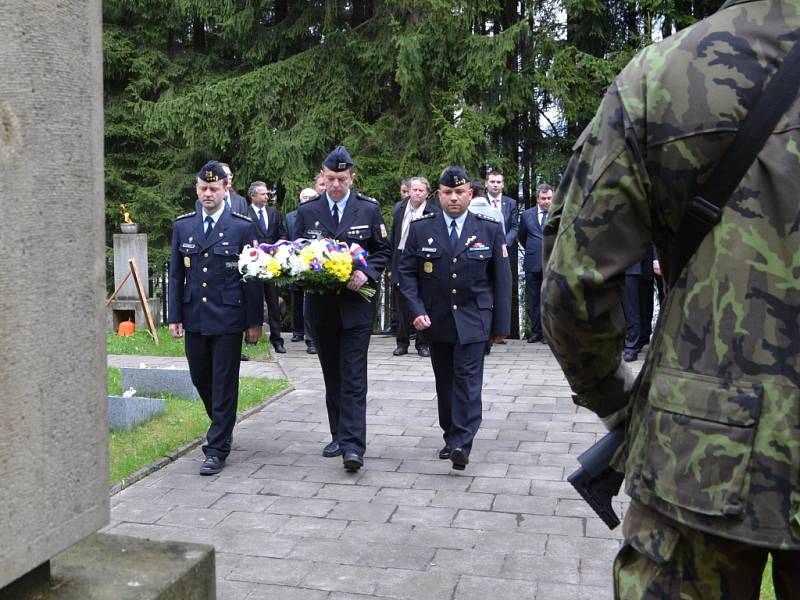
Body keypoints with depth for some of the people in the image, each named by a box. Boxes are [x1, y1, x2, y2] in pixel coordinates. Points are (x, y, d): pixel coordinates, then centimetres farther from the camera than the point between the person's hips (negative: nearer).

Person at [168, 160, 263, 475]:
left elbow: (252, 277, -3)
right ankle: (223, 426, 39)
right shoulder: (182, 226, 7)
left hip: (228, 318, -4)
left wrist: (255, 321, -5)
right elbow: (176, 274, 9)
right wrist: (174, 316, 3)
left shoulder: (243, 227, -3)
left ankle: (217, 449, 9)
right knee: (200, 378, 14)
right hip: (194, 317, 4)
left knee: (224, 383, 0)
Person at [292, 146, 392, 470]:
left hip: (356, 304, -3)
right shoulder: (307, 211, 5)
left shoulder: (369, 209, 0)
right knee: (332, 376, 13)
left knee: (353, 378, -7)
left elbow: (384, 250, 3)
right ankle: (339, 435, 25)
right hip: (321, 306, 3)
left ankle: (353, 446, -7)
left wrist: (367, 272, -16)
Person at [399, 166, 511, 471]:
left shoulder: (490, 229, 0)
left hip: (472, 319, -2)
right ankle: (450, 436, 25)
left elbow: (501, 278, 2)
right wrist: (417, 310, -10)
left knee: (468, 378, -9)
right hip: (436, 319, 2)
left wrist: (501, 323, 0)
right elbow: (406, 272, 3)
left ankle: (461, 444, -9)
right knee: (444, 382, 11)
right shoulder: (420, 228, 1)